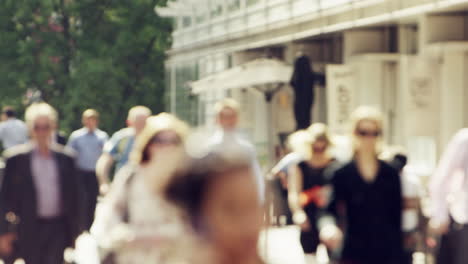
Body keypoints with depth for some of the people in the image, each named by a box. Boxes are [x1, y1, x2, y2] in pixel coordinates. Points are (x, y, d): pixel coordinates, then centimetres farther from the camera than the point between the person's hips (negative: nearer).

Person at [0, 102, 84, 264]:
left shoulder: (66, 158, 2)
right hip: (29, 230, -1)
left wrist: (75, 232, 8)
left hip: (57, 228, 1)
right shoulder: (16, 158, -2)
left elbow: (75, 196, 8)